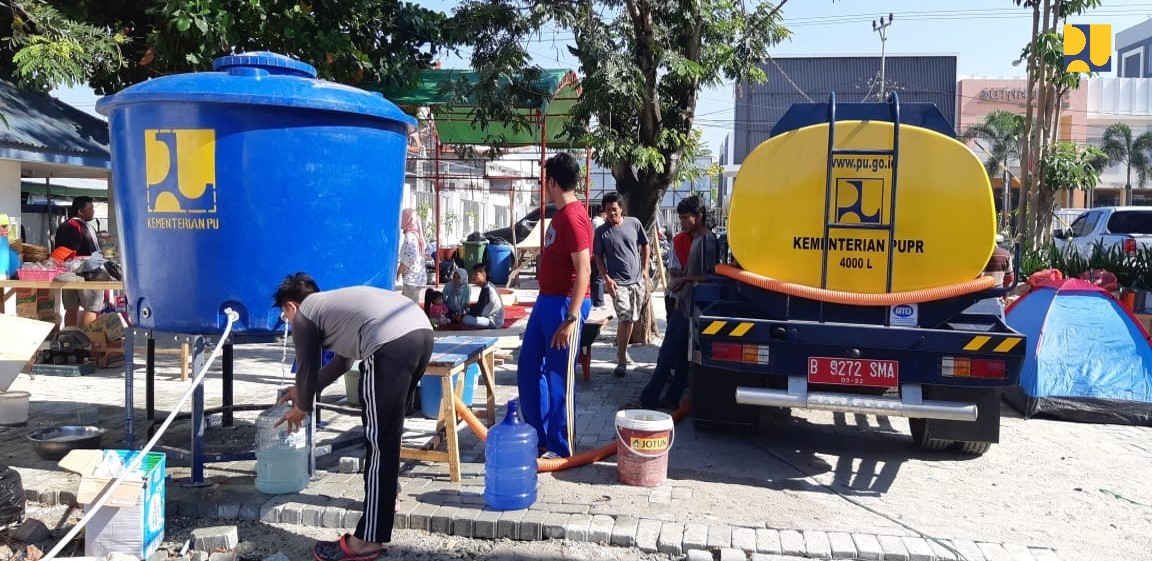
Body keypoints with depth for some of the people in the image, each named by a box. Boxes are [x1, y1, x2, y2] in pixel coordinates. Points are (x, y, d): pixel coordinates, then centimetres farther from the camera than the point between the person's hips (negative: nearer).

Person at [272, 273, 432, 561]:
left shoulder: (304, 315, 16)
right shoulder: (336, 302, 38)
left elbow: (307, 369, 21)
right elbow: (342, 361, 47)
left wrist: (302, 407, 40)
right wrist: (304, 390, 57)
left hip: (392, 344, -9)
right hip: (421, 331, 9)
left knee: (379, 440, -4)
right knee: (387, 429, 26)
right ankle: (385, 497, 42)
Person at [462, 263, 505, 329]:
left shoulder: (486, 289, -22)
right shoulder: (489, 286, 7)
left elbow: (478, 311, -19)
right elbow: (480, 306, 18)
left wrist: (462, 317, -10)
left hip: (494, 322, -10)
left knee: (466, 319, -27)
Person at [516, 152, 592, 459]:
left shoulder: (573, 217, -18)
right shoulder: (561, 213, 13)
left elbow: (584, 270, -23)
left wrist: (571, 318, -26)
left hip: (564, 304, -10)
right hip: (546, 301, 10)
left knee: (558, 377, -1)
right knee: (529, 368, 15)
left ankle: (559, 447, 11)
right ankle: (539, 435, 27)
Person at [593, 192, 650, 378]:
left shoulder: (634, 223, 1)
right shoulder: (602, 231, -4)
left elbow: (645, 246, 11)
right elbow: (598, 257, 0)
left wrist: (645, 269, 4)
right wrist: (607, 278, -11)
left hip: (638, 280, 3)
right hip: (618, 282, -3)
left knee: (631, 320, 12)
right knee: (624, 319, -13)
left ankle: (622, 350, 32)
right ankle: (621, 362, -9)